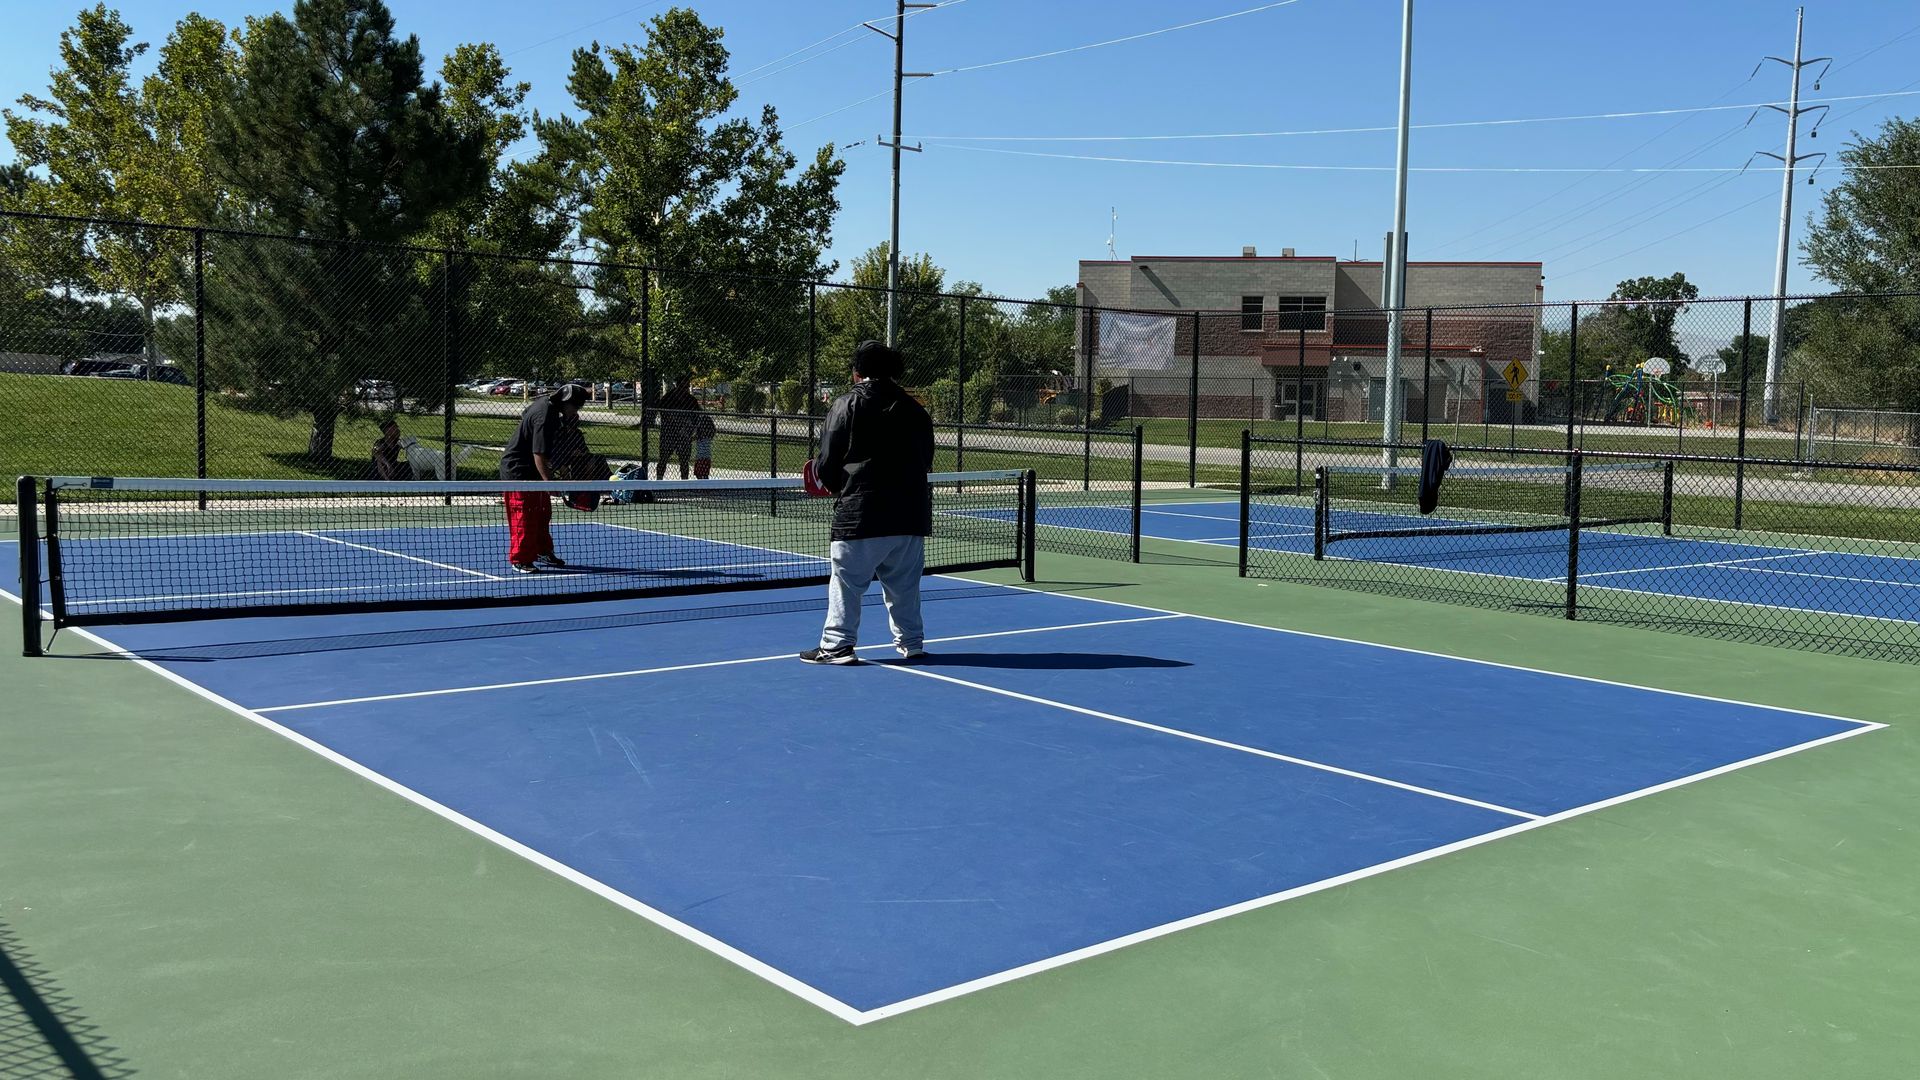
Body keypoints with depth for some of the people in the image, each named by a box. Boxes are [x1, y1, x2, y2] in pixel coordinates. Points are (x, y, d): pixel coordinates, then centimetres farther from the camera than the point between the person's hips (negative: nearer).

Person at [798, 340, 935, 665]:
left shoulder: (847, 405, -3)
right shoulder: (914, 410, 10)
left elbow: (827, 463, -4)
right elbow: (926, 460, 13)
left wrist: (835, 486, 16)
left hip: (860, 515, -5)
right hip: (911, 513, 5)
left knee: (847, 582, 2)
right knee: (904, 584, 14)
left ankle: (836, 645, 2)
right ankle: (911, 642, 20)